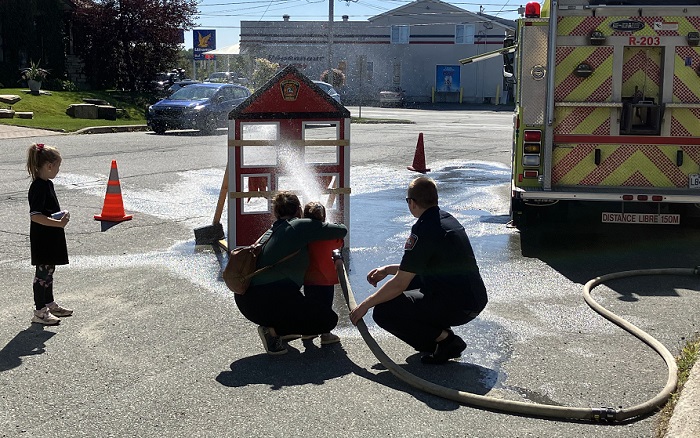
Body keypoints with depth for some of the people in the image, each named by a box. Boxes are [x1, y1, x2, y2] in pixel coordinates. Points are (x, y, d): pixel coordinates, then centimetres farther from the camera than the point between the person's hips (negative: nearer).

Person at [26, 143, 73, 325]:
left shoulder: (47, 184, 10)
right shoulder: (38, 187, -21)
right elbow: (35, 216, -27)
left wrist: (60, 217, 9)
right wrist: (59, 223, -27)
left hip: (51, 238, 10)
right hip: (42, 239, -10)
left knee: (49, 271, 19)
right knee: (43, 273, -1)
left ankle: (50, 304, 32)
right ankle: (39, 311, 8)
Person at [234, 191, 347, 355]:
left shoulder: (270, 232, 21)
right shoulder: (301, 225, -1)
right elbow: (342, 231, 5)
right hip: (269, 301, -9)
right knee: (329, 319, 3)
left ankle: (273, 328, 11)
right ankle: (273, 330, -6)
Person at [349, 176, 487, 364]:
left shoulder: (423, 230, -17)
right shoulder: (447, 219, 12)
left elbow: (399, 284, -15)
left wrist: (365, 305, -4)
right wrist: (388, 269, 23)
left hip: (457, 307, -9)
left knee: (383, 312, -8)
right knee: (410, 280, 26)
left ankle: (445, 341, -6)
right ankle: (440, 333, 16)